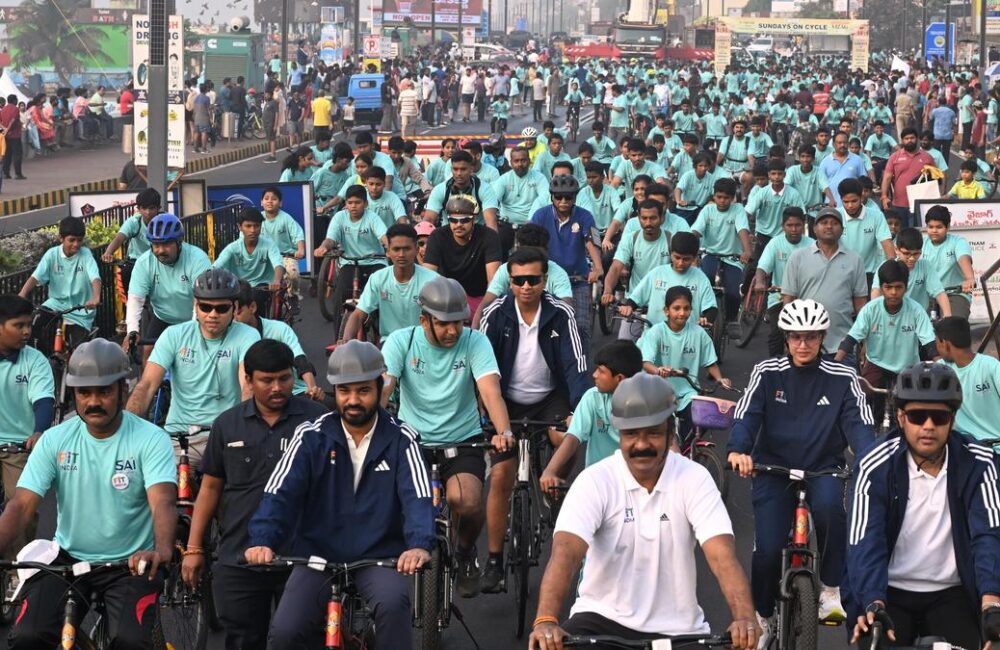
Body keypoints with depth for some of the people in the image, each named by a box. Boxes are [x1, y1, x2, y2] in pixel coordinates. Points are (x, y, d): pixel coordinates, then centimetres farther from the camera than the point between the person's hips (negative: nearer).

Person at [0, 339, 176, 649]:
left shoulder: (150, 439, -11)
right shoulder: (55, 440, -3)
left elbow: (162, 501, -25)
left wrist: (162, 550, -46)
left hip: (130, 564, -2)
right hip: (66, 559, 3)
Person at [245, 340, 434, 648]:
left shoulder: (400, 440, -2)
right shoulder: (311, 436, 0)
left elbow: (418, 497, -14)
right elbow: (280, 493, -9)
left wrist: (419, 545, -35)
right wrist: (262, 541, -28)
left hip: (378, 557, -1)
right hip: (318, 556, 1)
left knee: (394, 603, -33)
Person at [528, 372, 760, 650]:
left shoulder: (693, 479, -8)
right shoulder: (595, 481, -11)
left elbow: (722, 554, -20)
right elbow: (565, 551, -25)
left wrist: (744, 617, -39)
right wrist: (545, 620, -43)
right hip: (604, 617, -1)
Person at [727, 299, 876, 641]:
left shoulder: (842, 378, 0)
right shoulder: (767, 373, -1)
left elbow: (858, 423, -9)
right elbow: (746, 416, -10)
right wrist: (737, 451, -32)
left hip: (823, 468, 0)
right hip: (774, 467, 0)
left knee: (829, 505, -36)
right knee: (768, 549, -13)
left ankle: (831, 589, -16)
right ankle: (763, 614, 17)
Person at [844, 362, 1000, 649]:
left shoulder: (977, 464, -10)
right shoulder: (875, 467, -12)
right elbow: (864, 542, -20)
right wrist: (873, 605, -37)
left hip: (951, 594, 1)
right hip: (890, 592, -1)